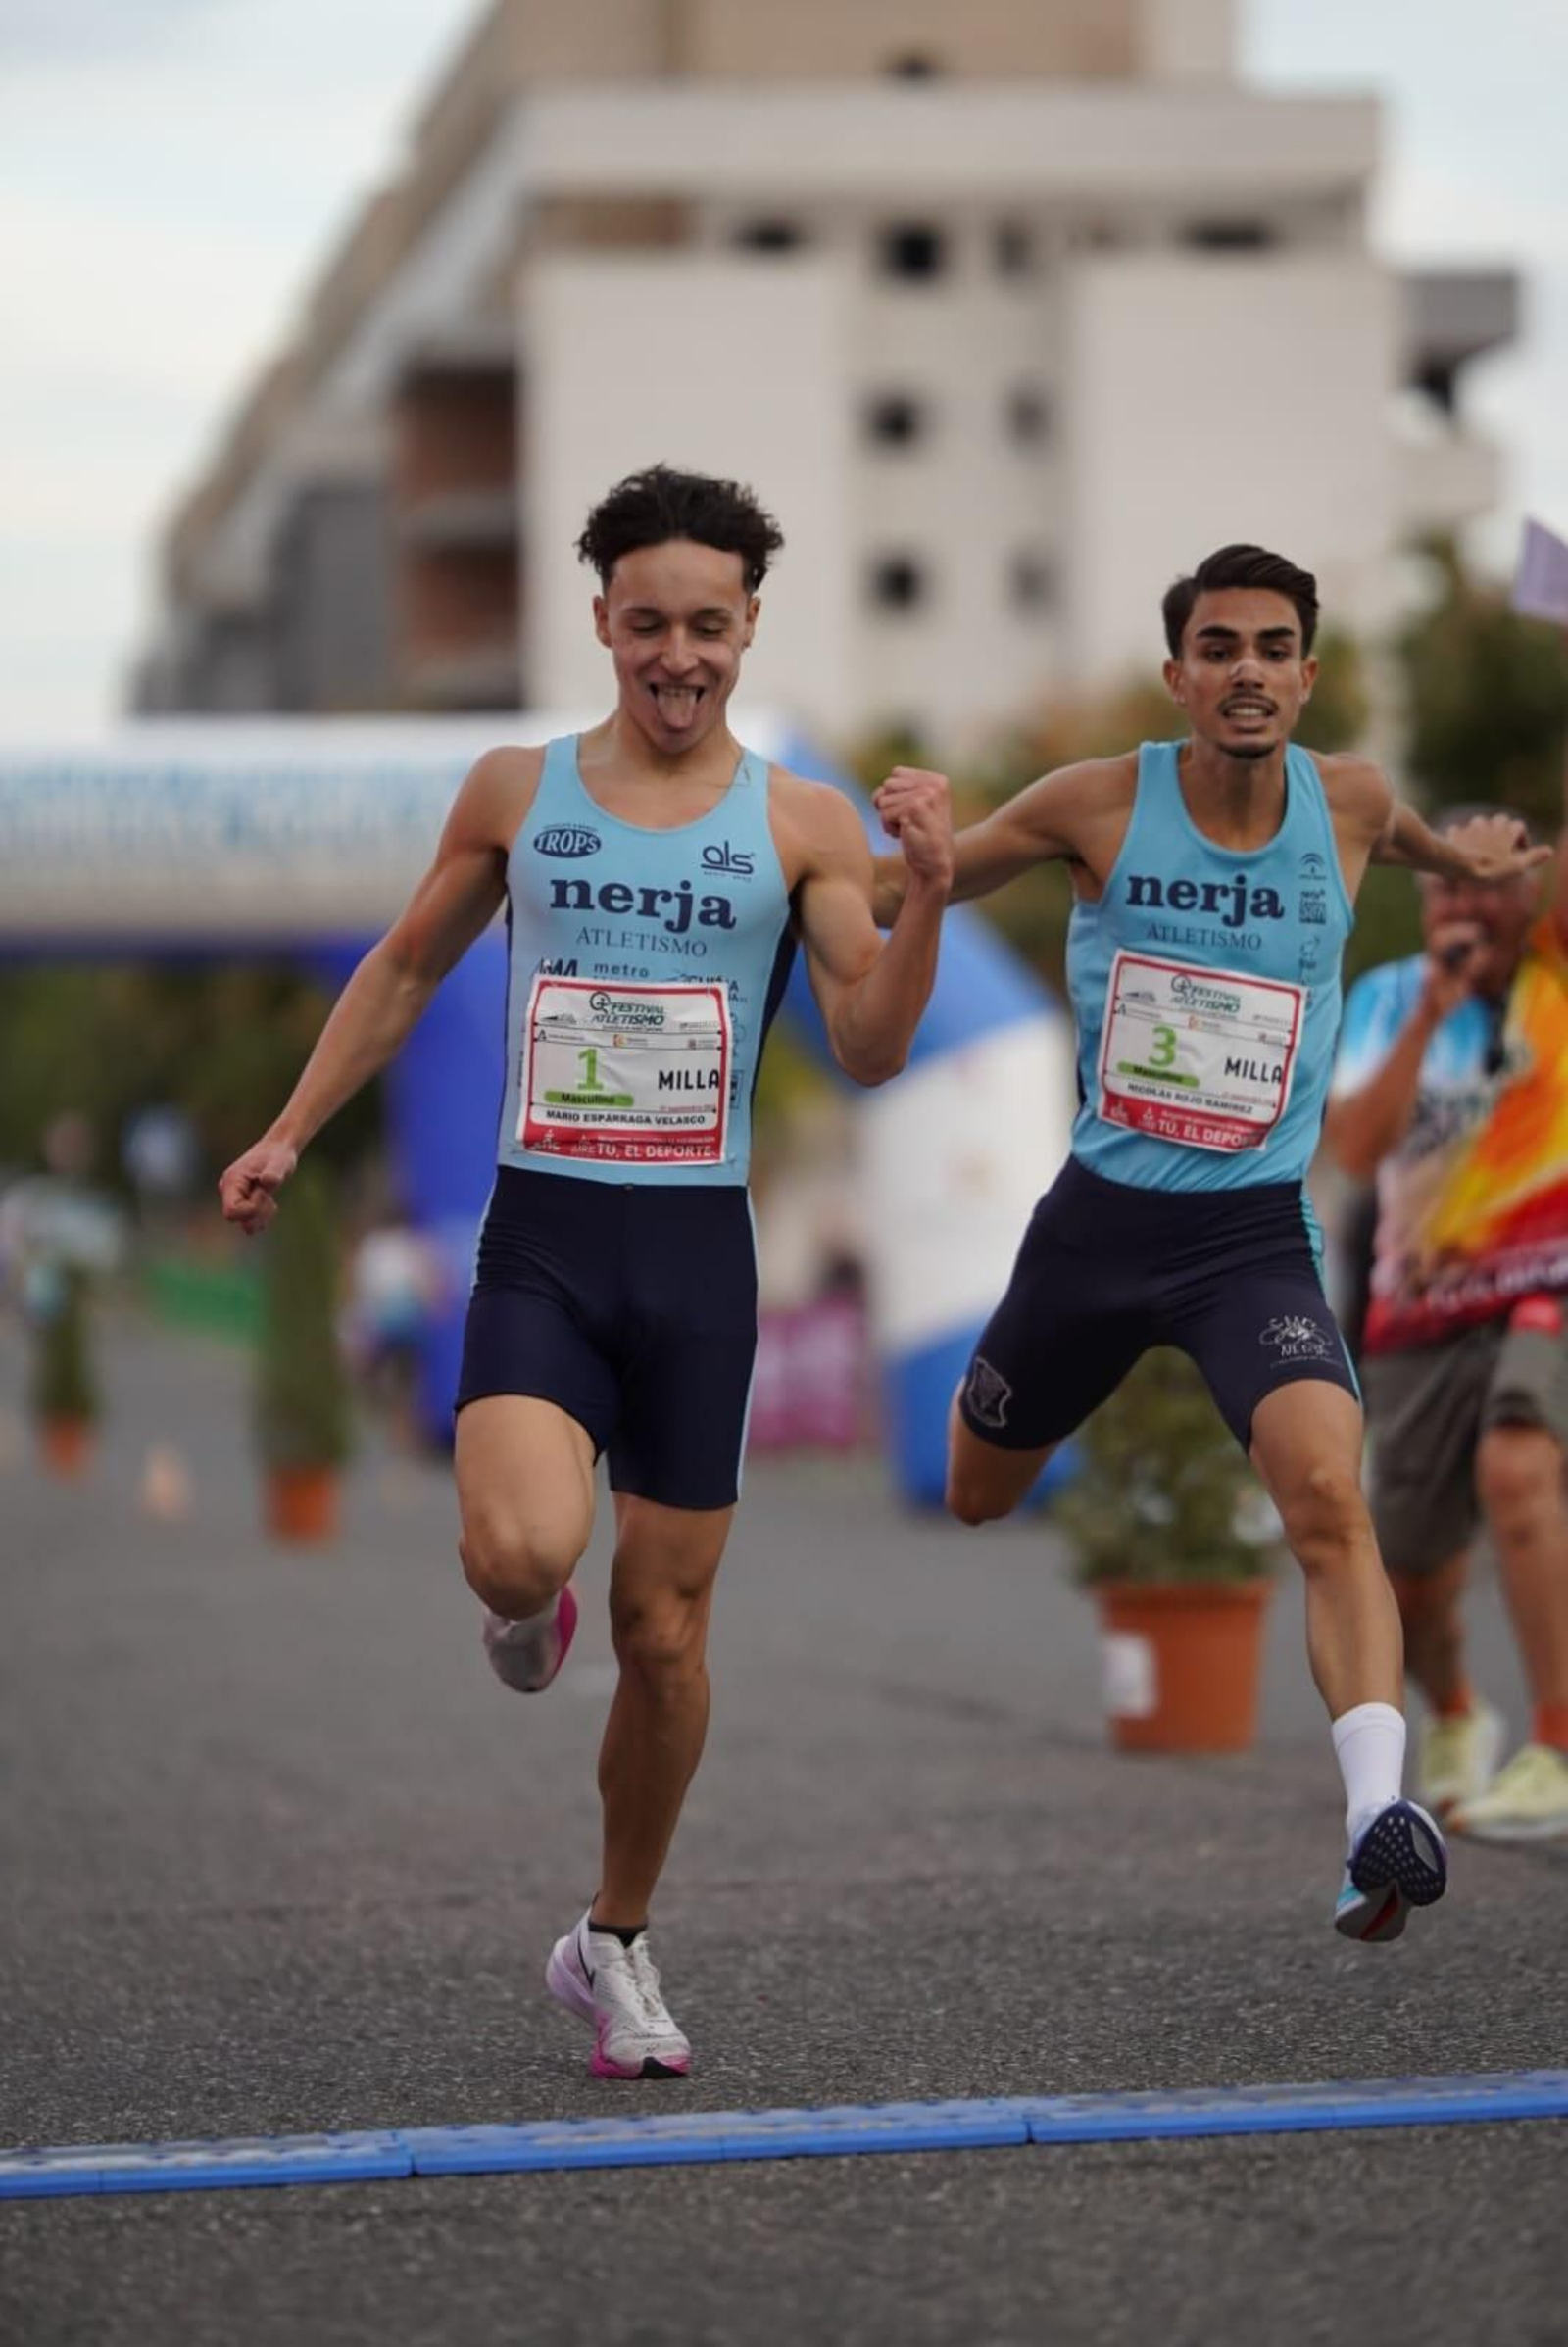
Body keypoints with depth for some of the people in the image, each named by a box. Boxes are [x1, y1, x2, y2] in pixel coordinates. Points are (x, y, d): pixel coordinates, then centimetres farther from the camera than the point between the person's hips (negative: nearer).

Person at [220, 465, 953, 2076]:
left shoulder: (803, 827, 3)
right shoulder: (515, 795, 6)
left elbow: (868, 1052, -2)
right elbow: (405, 967, 19)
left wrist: (927, 901, -17)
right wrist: (291, 1131, 16)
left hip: (699, 1249, 1)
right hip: (540, 1235, -1)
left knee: (663, 1631, 6)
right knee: (520, 1549, -27)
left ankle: (614, 1944, 26)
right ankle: (525, 1612, 12)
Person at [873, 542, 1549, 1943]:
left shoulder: (1347, 803, -1)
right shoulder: (1099, 804, -9)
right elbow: (903, 892, 2)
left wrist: (1468, 858, 6)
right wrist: (904, 848, -21)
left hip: (1256, 1234, -1)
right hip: (1099, 1218, 1)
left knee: (1329, 1498, -26)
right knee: (972, 1499, 19)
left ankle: (1379, 1812, -35)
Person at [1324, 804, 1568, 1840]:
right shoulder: (1388, 998, 2)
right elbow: (1356, 1145, -12)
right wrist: (1429, 1016, -20)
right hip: (1423, 1313, 3)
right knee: (1413, 1581, 9)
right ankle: (1456, 1719, 43)